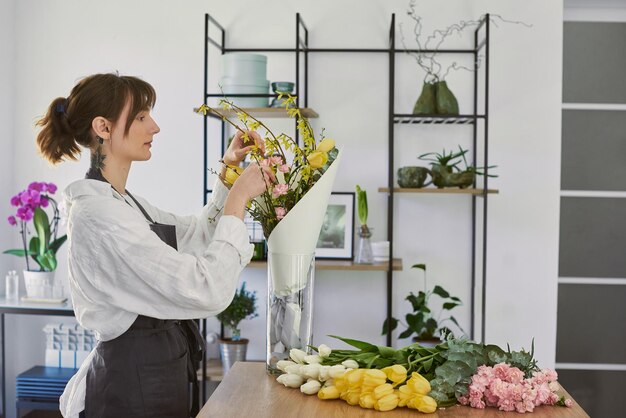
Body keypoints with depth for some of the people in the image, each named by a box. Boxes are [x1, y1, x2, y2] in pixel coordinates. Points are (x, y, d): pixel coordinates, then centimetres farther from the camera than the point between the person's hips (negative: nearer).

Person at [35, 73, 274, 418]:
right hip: (133, 390, -9)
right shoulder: (98, 215, -23)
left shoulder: (123, 202, 6)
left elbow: (193, 235, 20)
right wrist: (238, 199, -19)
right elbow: (208, 292, -28)